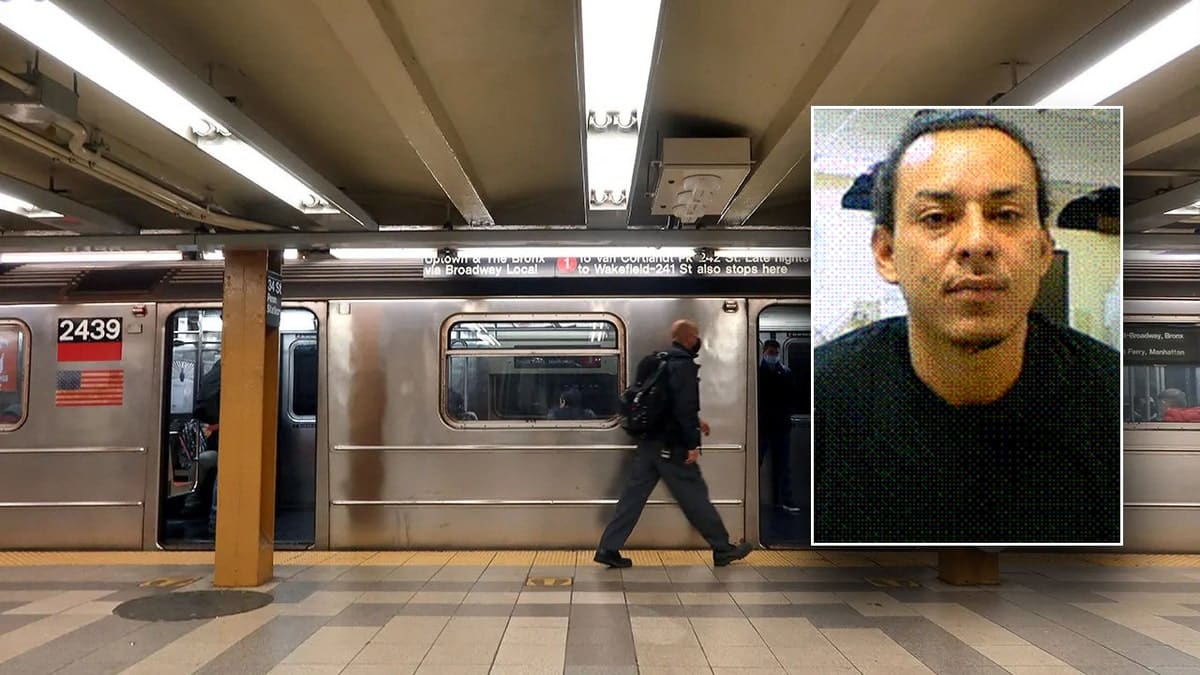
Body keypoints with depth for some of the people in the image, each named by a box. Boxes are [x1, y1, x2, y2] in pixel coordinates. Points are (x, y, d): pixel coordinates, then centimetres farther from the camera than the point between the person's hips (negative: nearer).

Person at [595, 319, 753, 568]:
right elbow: (684, 407, -22)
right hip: (672, 446, -8)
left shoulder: (660, 362, 15)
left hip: (649, 442, 9)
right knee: (695, 496, 3)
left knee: (633, 495, 7)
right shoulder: (683, 364, -14)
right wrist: (692, 444, -18)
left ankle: (609, 548, 7)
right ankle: (723, 549, 16)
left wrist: (694, 422, 26)